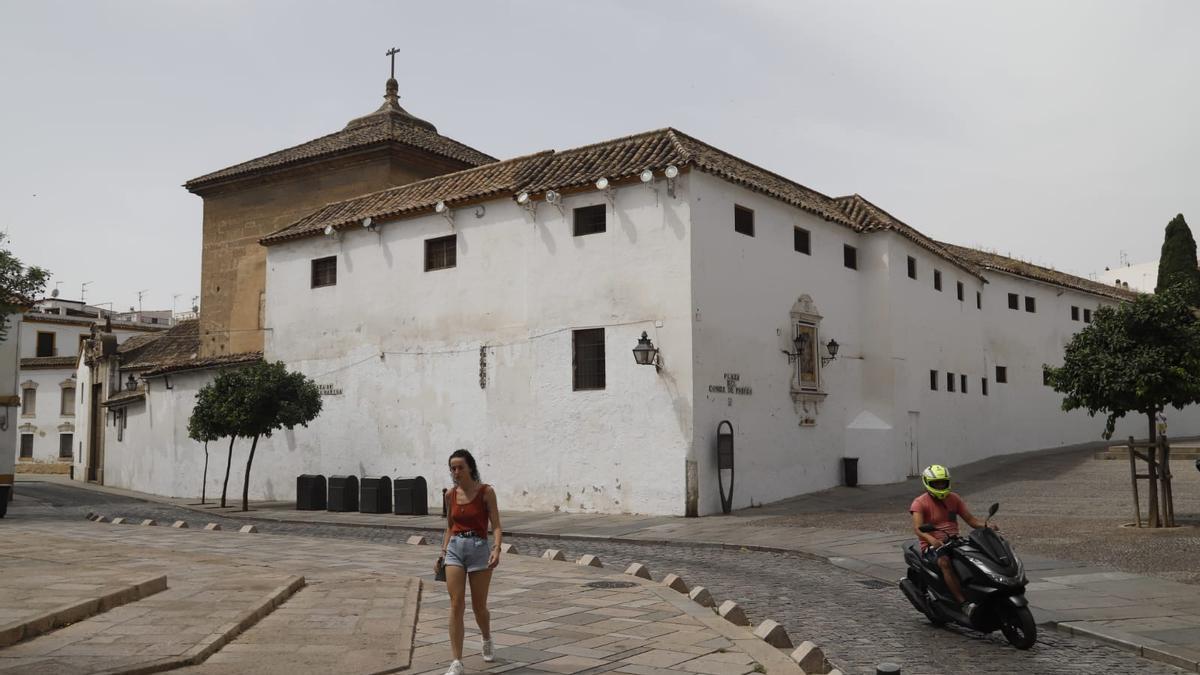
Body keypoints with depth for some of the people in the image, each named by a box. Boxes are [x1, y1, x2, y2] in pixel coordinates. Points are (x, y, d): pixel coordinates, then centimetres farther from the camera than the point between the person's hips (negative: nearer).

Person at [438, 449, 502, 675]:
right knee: (456, 605, -7)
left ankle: (487, 640, 40)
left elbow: (496, 525, -9)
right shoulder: (450, 495, 5)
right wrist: (443, 553, 11)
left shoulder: (486, 492, -7)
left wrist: (496, 549, -24)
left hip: (479, 548, -3)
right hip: (455, 549, 3)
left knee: (479, 606, 8)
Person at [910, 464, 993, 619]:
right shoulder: (920, 503, -4)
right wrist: (931, 539, -39)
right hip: (932, 546, -5)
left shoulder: (954, 498, 13)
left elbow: (970, 519, 9)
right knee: (945, 562, -36)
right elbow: (917, 527, -19)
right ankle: (964, 605, -40)